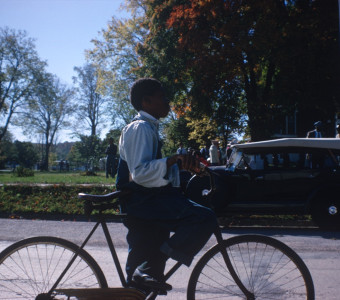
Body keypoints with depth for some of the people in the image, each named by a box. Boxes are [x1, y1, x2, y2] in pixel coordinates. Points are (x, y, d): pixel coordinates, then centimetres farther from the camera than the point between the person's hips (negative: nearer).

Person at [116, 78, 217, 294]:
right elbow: (140, 173, -23)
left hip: (145, 200, 11)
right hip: (143, 200, -11)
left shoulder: (148, 128, 21)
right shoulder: (141, 128, -11)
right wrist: (174, 159, -29)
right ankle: (149, 271, -21)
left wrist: (184, 163, 22)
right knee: (205, 218, -24)